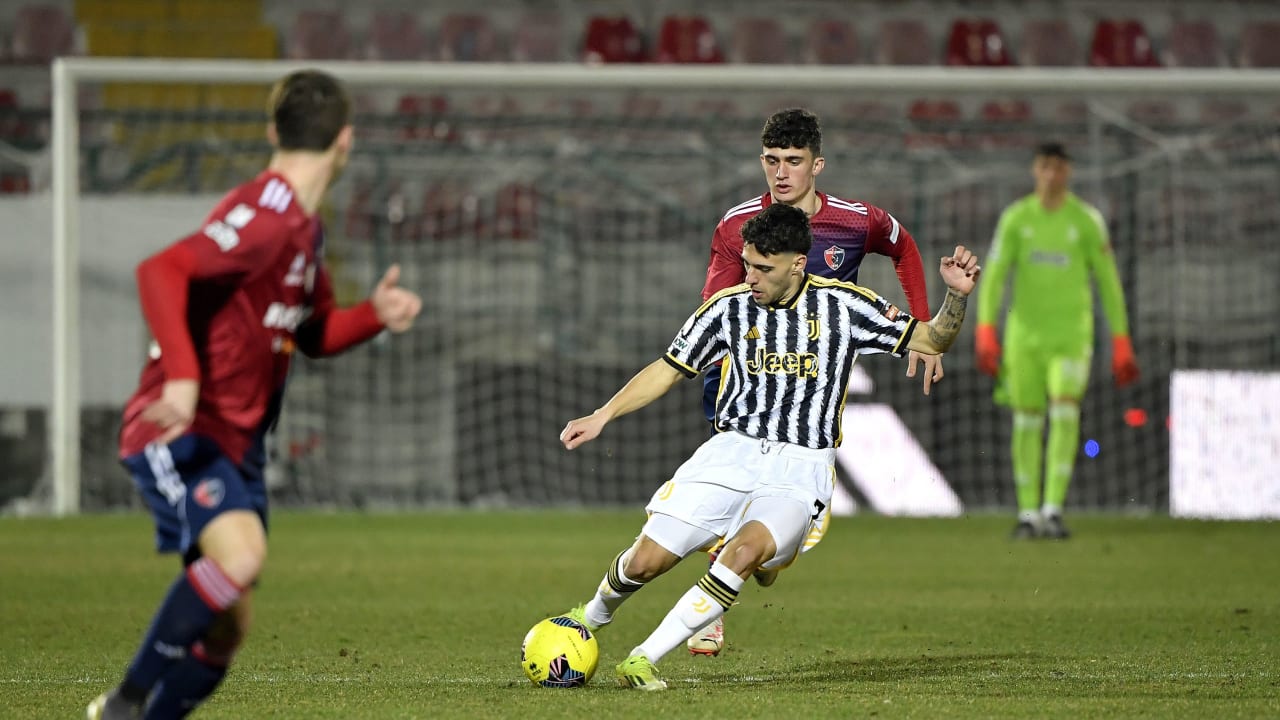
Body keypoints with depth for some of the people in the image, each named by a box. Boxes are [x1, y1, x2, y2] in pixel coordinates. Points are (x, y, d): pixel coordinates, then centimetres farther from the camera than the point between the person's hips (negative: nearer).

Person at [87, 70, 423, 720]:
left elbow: (313, 334, 27)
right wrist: (181, 373, -39)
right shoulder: (265, 213, -16)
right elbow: (161, 271, -27)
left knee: (225, 628, 6)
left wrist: (375, 315, 7)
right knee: (240, 553, -32)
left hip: (236, 446, 10)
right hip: (181, 431, -10)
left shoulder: (304, 227, 15)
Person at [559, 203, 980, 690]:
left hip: (801, 468, -2)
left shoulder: (842, 306, 0)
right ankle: (593, 617, 26)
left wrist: (956, 297, -14)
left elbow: (931, 341, 5)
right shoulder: (730, 306, 4)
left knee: (747, 550, -33)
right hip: (732, 450, 2)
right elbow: (669, 369, 14)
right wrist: (602, 416, 5)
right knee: (646, 560, -10)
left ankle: (644, 659, -27)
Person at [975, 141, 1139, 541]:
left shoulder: (1087, 220, -2)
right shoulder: (1015, 218, 1)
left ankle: (1053, 511, -17)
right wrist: (985, 335, -15)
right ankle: (1028, 515, 14)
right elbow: (993, 277, -3)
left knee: (1064, 415, -19)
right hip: (1024, 332, 2)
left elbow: (1108, 282, 3)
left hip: (1071, 334, -2)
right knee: (1026, 422, 4)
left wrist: (1121, 346, 0)